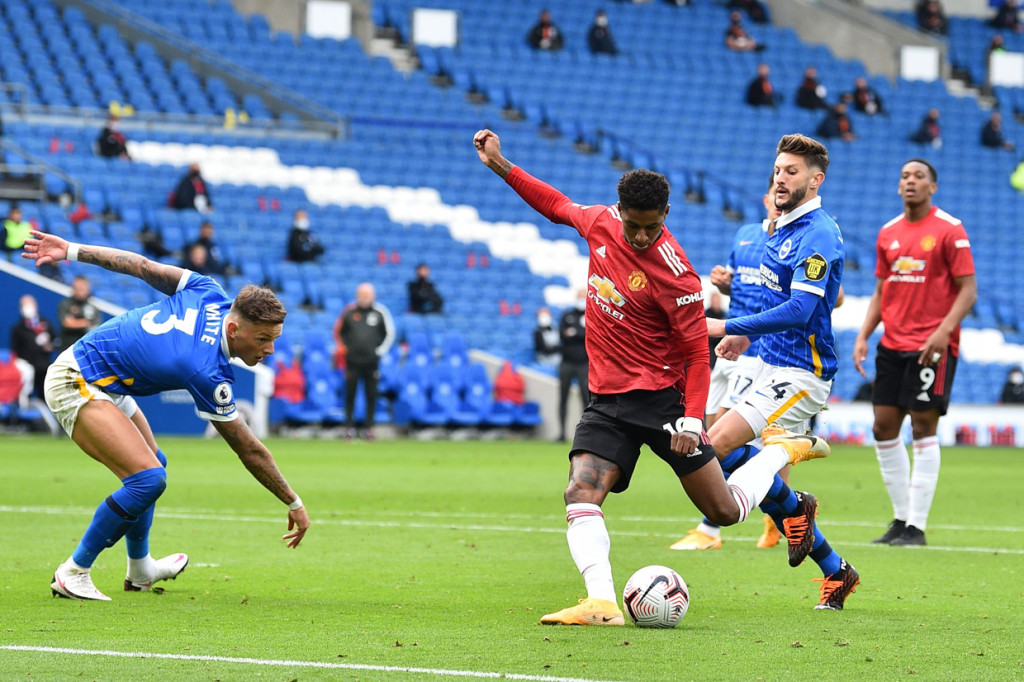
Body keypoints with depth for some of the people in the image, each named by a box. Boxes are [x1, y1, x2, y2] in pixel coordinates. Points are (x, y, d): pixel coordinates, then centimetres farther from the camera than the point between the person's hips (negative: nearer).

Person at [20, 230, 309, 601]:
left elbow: (141, 265, -3)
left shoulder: (208, 294, -11)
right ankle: (73, 574, -11)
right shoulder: (208, 373, -28)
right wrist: (294, 504, -11)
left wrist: (71, 250, 5)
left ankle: (140, 570, 40)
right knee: (148, 477, -22)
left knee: (151, 462, 23)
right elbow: (250, 451, -21)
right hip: (76, 385, -10)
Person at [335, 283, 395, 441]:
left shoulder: (380, 313, 3)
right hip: (352, 361, 0)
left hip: (371, 362, 0)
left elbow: (389, 333, 11)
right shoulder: (349, 312, 5)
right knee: (350, 394, 0)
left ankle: (369, 427, 9)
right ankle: (349, 426, 7)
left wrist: (380, 350, 3)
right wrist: (344, 348, 5)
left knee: (371, 395, 2)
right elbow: (338, 331, 15)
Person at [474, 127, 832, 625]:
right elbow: (558, 206, 20)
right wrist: (502, 166, 17)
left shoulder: (673, 272, -19)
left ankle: (785, 449, 28)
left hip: (660, 397, -5)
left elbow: (697, 351, -13)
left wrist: (692, 420, -21)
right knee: (580, 495, -19)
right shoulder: (602, 222, -3)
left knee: (724, 511, 2)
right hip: (607, 399, 5)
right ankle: (601, 603, -28)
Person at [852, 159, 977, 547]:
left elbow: (968, 289, -9)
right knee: (884, 428, 5)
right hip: (892, 345, 6)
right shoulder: (888, 233, 12)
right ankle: (901, 519, 15)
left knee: (923, 428, -7)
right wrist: (863, 336, 6)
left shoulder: (949, 230, -6)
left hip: (931, 347, -6)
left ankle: (916, 526, -3)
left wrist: (944, 330, -22)